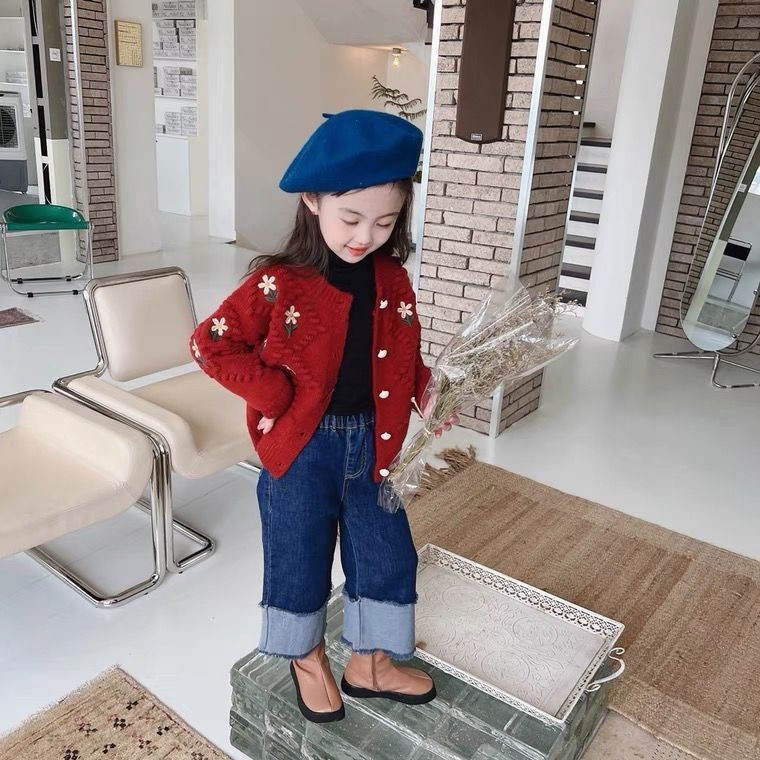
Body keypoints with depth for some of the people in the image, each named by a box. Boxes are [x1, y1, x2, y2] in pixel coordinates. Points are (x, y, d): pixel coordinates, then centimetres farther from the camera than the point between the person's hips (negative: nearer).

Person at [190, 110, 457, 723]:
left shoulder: (393, 281, -1)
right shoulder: (278, 284, -16)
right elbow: (212, 343, -11)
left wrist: (430, 397, -6)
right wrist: (274, 394, -18)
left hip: (373, 444, 5)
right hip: (302, 449, -4)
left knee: (389, 556, 15)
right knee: (299, 561, 14)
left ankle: (370, 663, 39)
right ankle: (307, 659, 42)